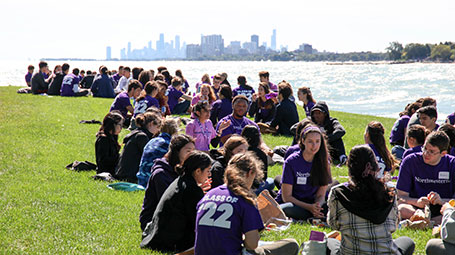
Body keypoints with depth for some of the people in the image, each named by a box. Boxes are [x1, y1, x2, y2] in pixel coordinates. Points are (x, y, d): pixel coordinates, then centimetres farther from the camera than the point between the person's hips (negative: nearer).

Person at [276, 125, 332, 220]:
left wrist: (317, 206, -21)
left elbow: (321, 195, 3)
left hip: (310, 204, 3)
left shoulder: (323, 162, 1)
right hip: (291, 203, -3)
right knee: (288, 209, -39)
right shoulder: (291, 162, -10)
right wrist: (309, 207, -24)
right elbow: (286, 197, -11)